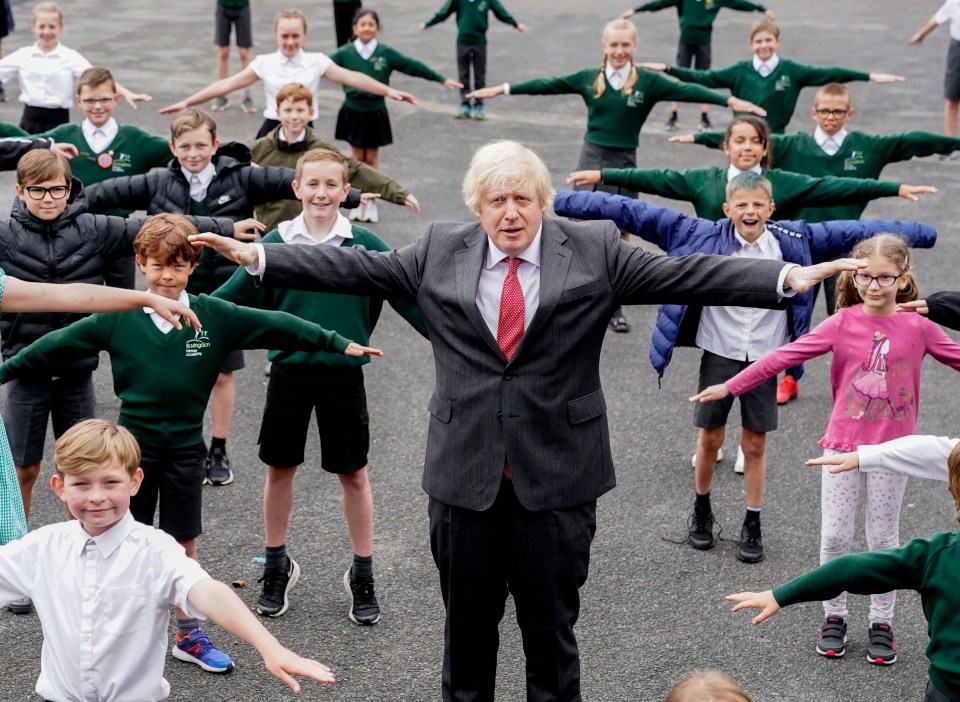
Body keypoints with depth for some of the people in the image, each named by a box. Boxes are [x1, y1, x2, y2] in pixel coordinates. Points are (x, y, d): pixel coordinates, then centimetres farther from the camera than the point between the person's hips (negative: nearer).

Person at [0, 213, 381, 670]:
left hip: (186, 448, 1)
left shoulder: (214, 317, -5)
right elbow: (59, 345, 1)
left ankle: (189, 635, 22)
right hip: (134, 444, -1)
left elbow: (275, 326, -3)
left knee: (184, 544, 10)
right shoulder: (117, 319, -5)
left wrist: (339, 344, -4)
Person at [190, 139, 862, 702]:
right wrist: (257, 255, -1)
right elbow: (356, 267, 6)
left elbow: (684, 272, -7)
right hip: (466, 471, 2)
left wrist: (786, 277, -17)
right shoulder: (440, 251, 4)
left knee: (552, 627, 9)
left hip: (558, 474, -2)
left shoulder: (596, 251, -2)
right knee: (466, 624, 15)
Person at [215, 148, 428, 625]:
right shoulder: (276, 243, -3)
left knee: (353, 473, 7)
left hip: (343, 375, -1)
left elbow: (408, 295, -3)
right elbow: (228, 299, 0)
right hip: (288, 372, 1)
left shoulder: (364, 245, -6)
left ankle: (362, 576, 22)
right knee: (280, 468, 12)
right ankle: (277, 568, 30)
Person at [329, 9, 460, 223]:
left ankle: (371, 202, 18)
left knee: (372, 159, 8)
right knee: (358, 159, 8)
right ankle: (359, 202, 18)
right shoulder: (345, 54, -7)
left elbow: (413, 66, -4)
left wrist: (442, 79, -3)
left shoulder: (385, 53, -7)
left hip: (375, 113, 0)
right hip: (353, 112, 0)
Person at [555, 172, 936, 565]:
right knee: (710, 439, 10)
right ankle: (701, 511, 32)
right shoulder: (703, 237, -9)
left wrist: (920, 233, 4)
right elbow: (637, 214, -13)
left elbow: (854, 232, 0)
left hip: (765, 356, 1)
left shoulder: (793, 241, -5)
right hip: (719, 353, 0)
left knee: (755, 444, 9)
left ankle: (752, 526, 23)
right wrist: (563, 202, -17)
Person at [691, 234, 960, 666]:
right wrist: (729, 387, -8)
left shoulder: (918, 327, -5)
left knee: (884, 539, 9)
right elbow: (784, 356, -7)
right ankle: (834, 615, 23)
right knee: (834, 536, 6)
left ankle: (881, 623, 22)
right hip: (843, 445, 0)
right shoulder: (842, 324, -6)